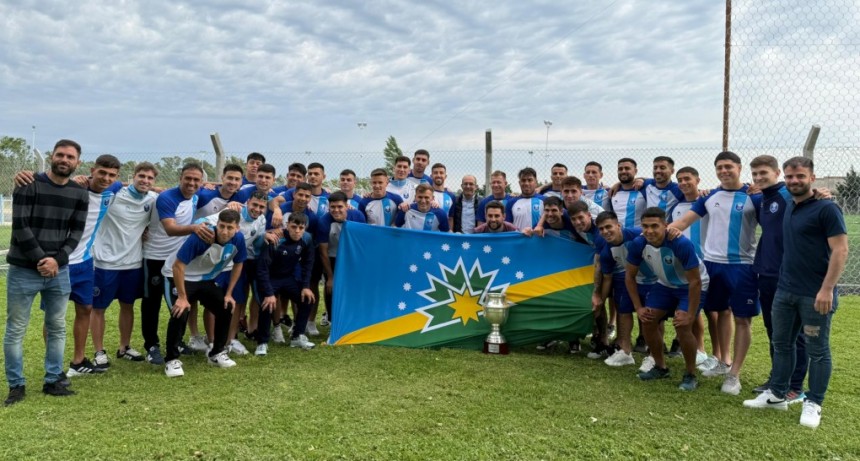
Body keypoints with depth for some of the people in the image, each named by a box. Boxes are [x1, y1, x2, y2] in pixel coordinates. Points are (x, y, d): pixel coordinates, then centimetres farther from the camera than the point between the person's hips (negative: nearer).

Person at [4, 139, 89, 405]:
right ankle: (16, 385, 14)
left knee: (57, 328, 9)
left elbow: (76, 232, 2)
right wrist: (40, 260, -14)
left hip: (59, 271, 4)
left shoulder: (80, 194, 6)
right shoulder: (29, 185, -5)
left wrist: (57, 259, -12)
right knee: (15, 330, 3)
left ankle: (53, 381, 20)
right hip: (23, 270, -3)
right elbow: (20, 226, -11)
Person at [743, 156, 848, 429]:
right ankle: (777, 394, 27)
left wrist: (827, 289, -20)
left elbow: (840, 250, -15)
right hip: (784, 291, 8)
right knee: (782, 344, 15)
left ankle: (813, 404, 17)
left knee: (817, 350, 6)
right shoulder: (789, 207, 11)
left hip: (816, 294, -7)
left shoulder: (826, 209, -11)